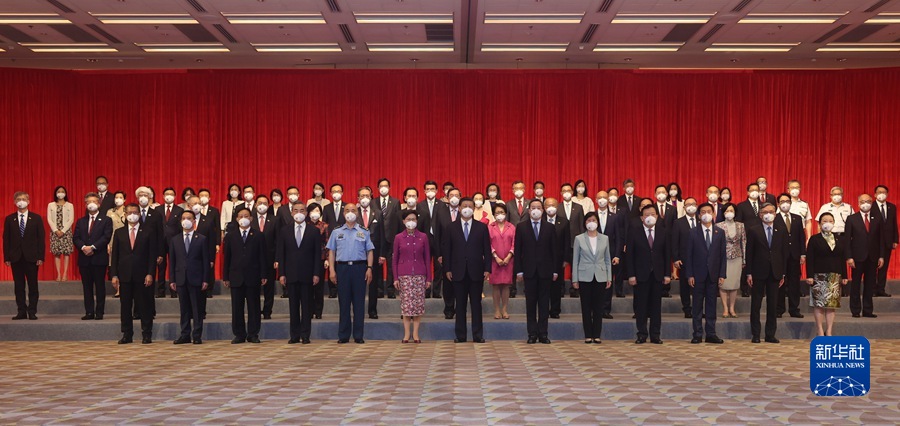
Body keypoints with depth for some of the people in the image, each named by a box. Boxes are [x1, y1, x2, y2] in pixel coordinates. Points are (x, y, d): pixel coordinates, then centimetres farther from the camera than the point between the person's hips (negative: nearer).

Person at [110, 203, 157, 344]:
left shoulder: (149, 231, 4)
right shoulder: (119, 232, 11)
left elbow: (153, 254, -1)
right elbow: (114, 255, 8)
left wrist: (150, 273, -9)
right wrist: (114, 275, -1)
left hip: (142, 275, -2)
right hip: (124, 274, 2)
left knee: (145, 306, 1)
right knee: (125, 306, 5)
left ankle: (146, 335, 7)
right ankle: (127, 335, 12)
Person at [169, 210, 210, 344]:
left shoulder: (201, 239, 4)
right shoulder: (174, 240, 11)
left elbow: (206, 261, 1)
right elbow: (172, 261, 9)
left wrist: (205, 280, -5)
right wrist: (172, 280, 2)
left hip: (196, 278, -2)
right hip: (181, 279, 2)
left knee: (197, 308, 1)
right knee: (184, 309, 6)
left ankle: (197, 336, 5)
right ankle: (185, 335, 12)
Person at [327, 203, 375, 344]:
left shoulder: (364, 232, 9)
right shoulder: (337, 232, 11)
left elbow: (370, 251, 7)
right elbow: (331, 252, 8)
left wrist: (369, 268, -5)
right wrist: (332, 270, -1)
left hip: (359, 268, 0)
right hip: (342, 268, 0)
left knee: (359, 302, 0)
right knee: (344, 302, 2)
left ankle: (358, 335, 6)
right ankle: (343, 335, 8)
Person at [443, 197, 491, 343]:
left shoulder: (482, 227, 7)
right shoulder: (450, 227, 6)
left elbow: (487, 249, 5)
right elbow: (446, 249, 4)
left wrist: (487, 269, -3)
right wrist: (447, 269, -3)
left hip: (476, 271, 0)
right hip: (458, 271, 0)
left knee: (476, 304, 3)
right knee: (460, 304, 4)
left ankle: (478, 335, 8)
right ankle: (460, 335, 9)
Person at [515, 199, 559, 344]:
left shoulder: (550, 228, 7)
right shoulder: (521, 227, 4)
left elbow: (555, 250, 6)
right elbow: (517, 250, 2)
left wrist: (555, 271, 0)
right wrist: (518, 271, -4)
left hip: (545, 271, 1)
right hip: (529, 271, -1)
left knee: (544, 303, 3)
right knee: (530, 303, 2)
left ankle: (543, 333, 8)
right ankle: (532, 333, 7)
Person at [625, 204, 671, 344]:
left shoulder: (662, 233, 8)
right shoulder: (634, 232, 0)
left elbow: (666, 254, 8)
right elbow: (629, 254, -3)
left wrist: (667, 274, 1)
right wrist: (631, 275, -9)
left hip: (657, 275, 2)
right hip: (641, 275, -2)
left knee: (656, 305, 5)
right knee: (641, 306, 1)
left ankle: (655, 335, 11)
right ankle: (642, 334, 9)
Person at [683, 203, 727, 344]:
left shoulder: (720, 233, 7)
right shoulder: (692, 232, 1)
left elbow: (723, 255, 5)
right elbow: (688, 255, -1)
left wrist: (722, 275, -2)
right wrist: (689, 275, -7)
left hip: (713, 274, 2)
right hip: (698, 274, -2)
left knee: (711, 305, 5)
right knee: (697, 306, 3)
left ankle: (711, 334, 10)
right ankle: (697, 334, 8)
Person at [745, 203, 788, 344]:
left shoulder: (781, 232, 9)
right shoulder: (753, 231, 0)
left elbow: (784, 253, 8)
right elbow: (749, 253, -2)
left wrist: (783, 274, 3)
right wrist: (749, 273, -7)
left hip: (775, 273, 2)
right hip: (758, 273, -2)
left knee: (773, 305, 6)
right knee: (756, 305, 3)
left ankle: (770, 334, 12)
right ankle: (755, 335, 9)